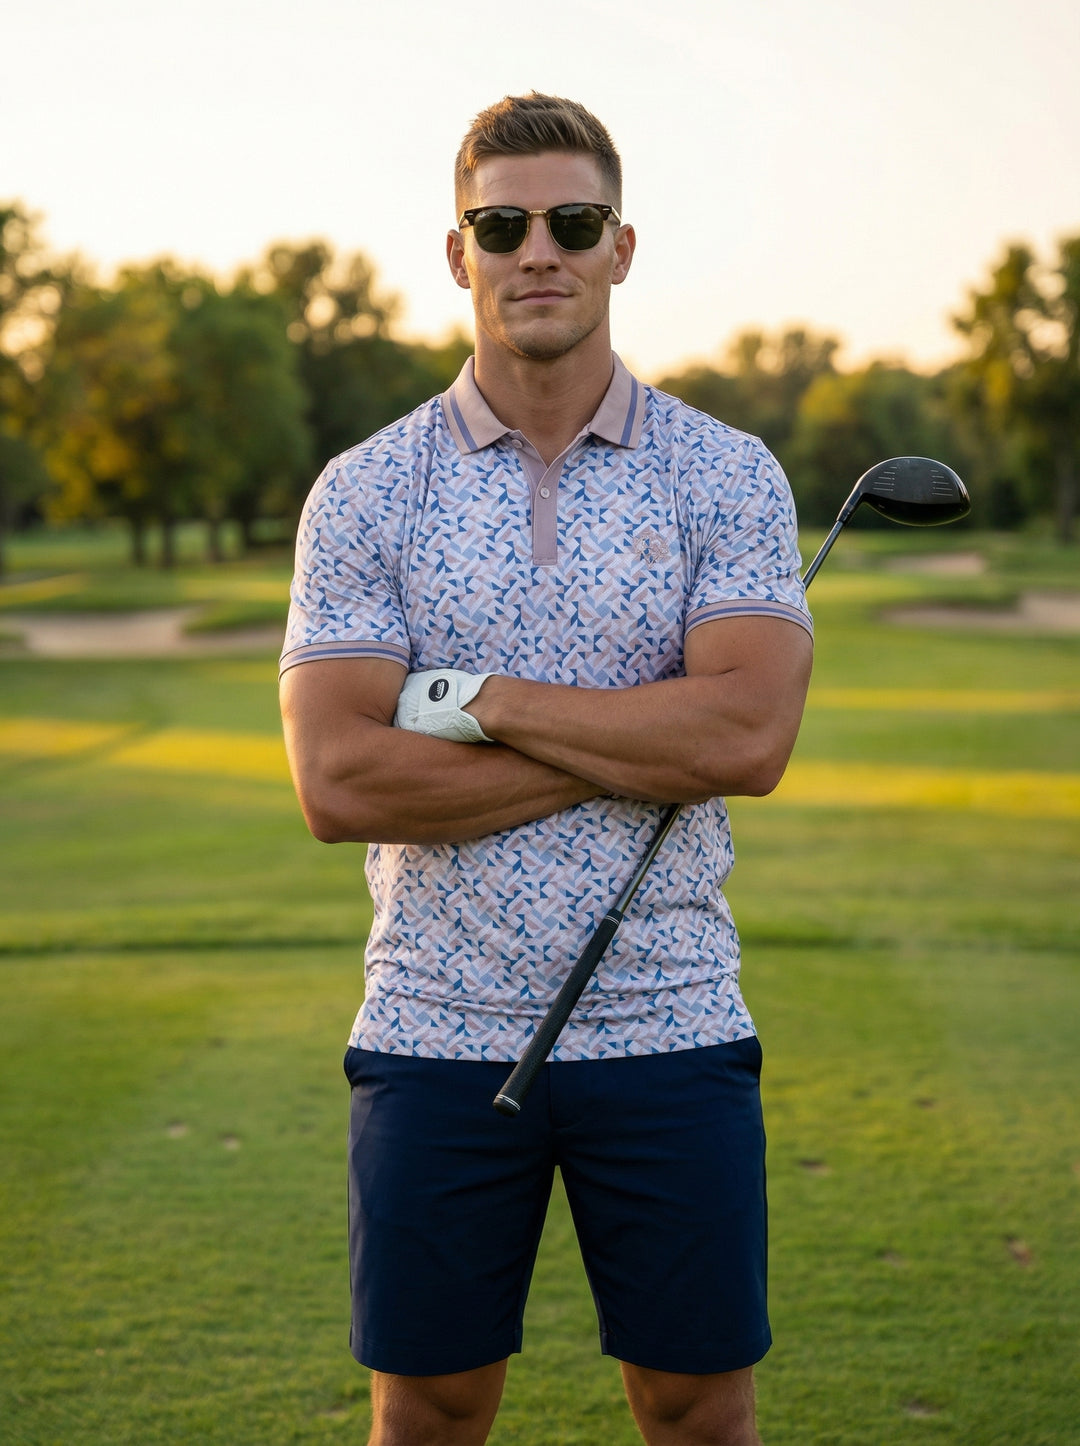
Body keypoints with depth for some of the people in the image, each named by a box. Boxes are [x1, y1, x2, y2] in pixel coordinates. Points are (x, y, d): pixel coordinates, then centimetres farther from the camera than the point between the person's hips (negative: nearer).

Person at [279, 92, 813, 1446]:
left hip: (670, 1029, 0)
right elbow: (338, 784, -12)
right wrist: (644, 746, -13)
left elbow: (749, 735, -15)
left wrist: (483, 699, -13)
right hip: (437, 1031, 0)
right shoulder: (363, 492, -1)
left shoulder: (730, 475, 0)